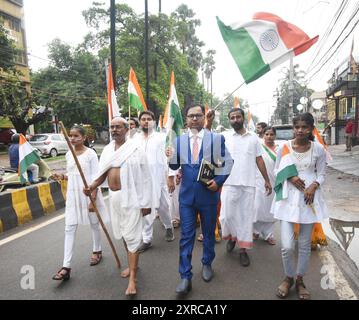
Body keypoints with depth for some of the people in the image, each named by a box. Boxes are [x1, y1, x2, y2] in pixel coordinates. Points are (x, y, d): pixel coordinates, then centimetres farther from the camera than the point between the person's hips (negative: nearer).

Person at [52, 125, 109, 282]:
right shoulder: (68, 154, 7)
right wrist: (62, 177, -5)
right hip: (73, 194, 5)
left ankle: (97, 251, 35)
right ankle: (66, 266, 6)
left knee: (94, 224, 12)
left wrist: (93, 199, -17)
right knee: (69, 228, 1)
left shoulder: (90, 154, -11)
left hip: (88, 194, -5)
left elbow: (95, 178, -13)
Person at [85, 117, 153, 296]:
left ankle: (133, 279, 7)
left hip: (131, 197, -7)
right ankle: (132, 264, 39)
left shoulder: (135, 149, -12)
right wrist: (92, 187, -8)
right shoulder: (107, 149, 8)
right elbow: (103, 173, 11)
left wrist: (146, 203, -14)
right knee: (123, 233, 19)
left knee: (131, 236, -3)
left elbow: (145, 177, -12)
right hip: (114, 197, 7)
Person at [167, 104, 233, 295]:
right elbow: (175, 167, 8)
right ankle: (185, 277, 12)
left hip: (208, 194, -1)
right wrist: (171, 158, -15)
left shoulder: (216, 138, -3)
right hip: (187, 195, 1)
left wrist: (219, 181, -12)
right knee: (186, 236, 2)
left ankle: (207, 264, 39)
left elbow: (227, 163, 1)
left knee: (209, 233, 16)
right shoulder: (179, 140, 5)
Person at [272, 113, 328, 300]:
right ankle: (288, 278, 24)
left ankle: (300, 280, 34)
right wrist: (290, 177, -14)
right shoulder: (284, 147, -3)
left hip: (309, 198, 1)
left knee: (305, 244, 12)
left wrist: (314, 186, -13)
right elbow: (277, 171, 5)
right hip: (288, 197, -1)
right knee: (287, 246, -5)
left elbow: (321, 174, 7)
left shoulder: (318, 149, -1)